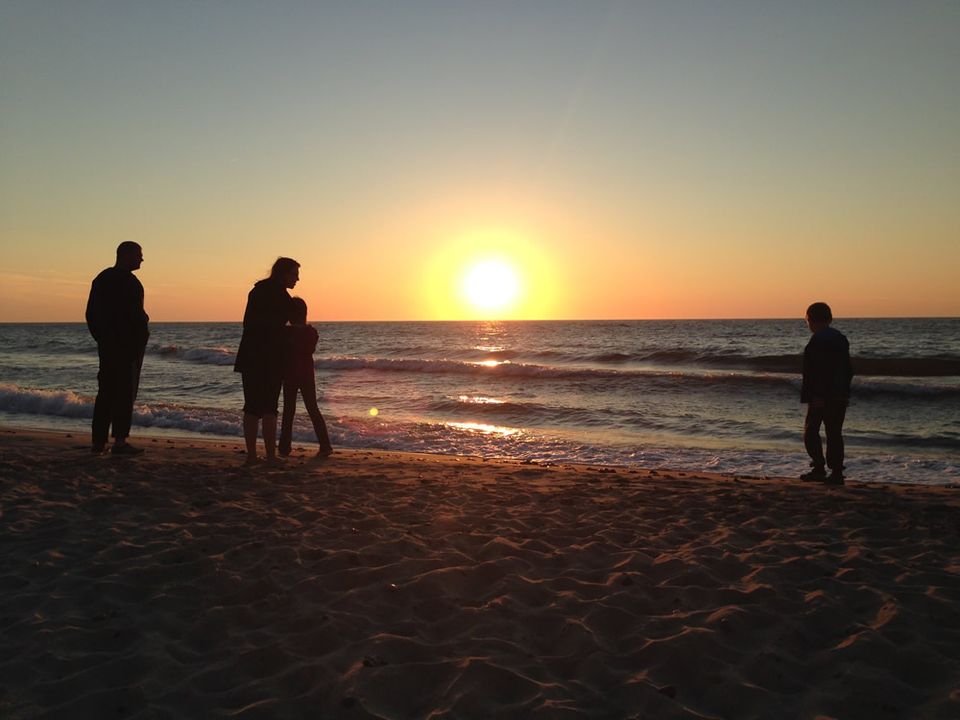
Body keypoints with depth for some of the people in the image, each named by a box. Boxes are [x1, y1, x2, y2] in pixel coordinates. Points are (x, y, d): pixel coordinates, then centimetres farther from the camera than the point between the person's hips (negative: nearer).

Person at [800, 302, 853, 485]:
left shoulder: (818, 340, -13)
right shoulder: (841, 338, 14)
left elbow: (817, 370, -20)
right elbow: (848, 369, 17)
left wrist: (815, 395, -20)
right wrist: (844, 390, 21)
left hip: (821, 395, -8)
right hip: (841, 395, 8)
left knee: (811, 431, 2)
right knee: (834, 434, 9)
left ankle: (819, 469, -3)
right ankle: (836, 473, 9)